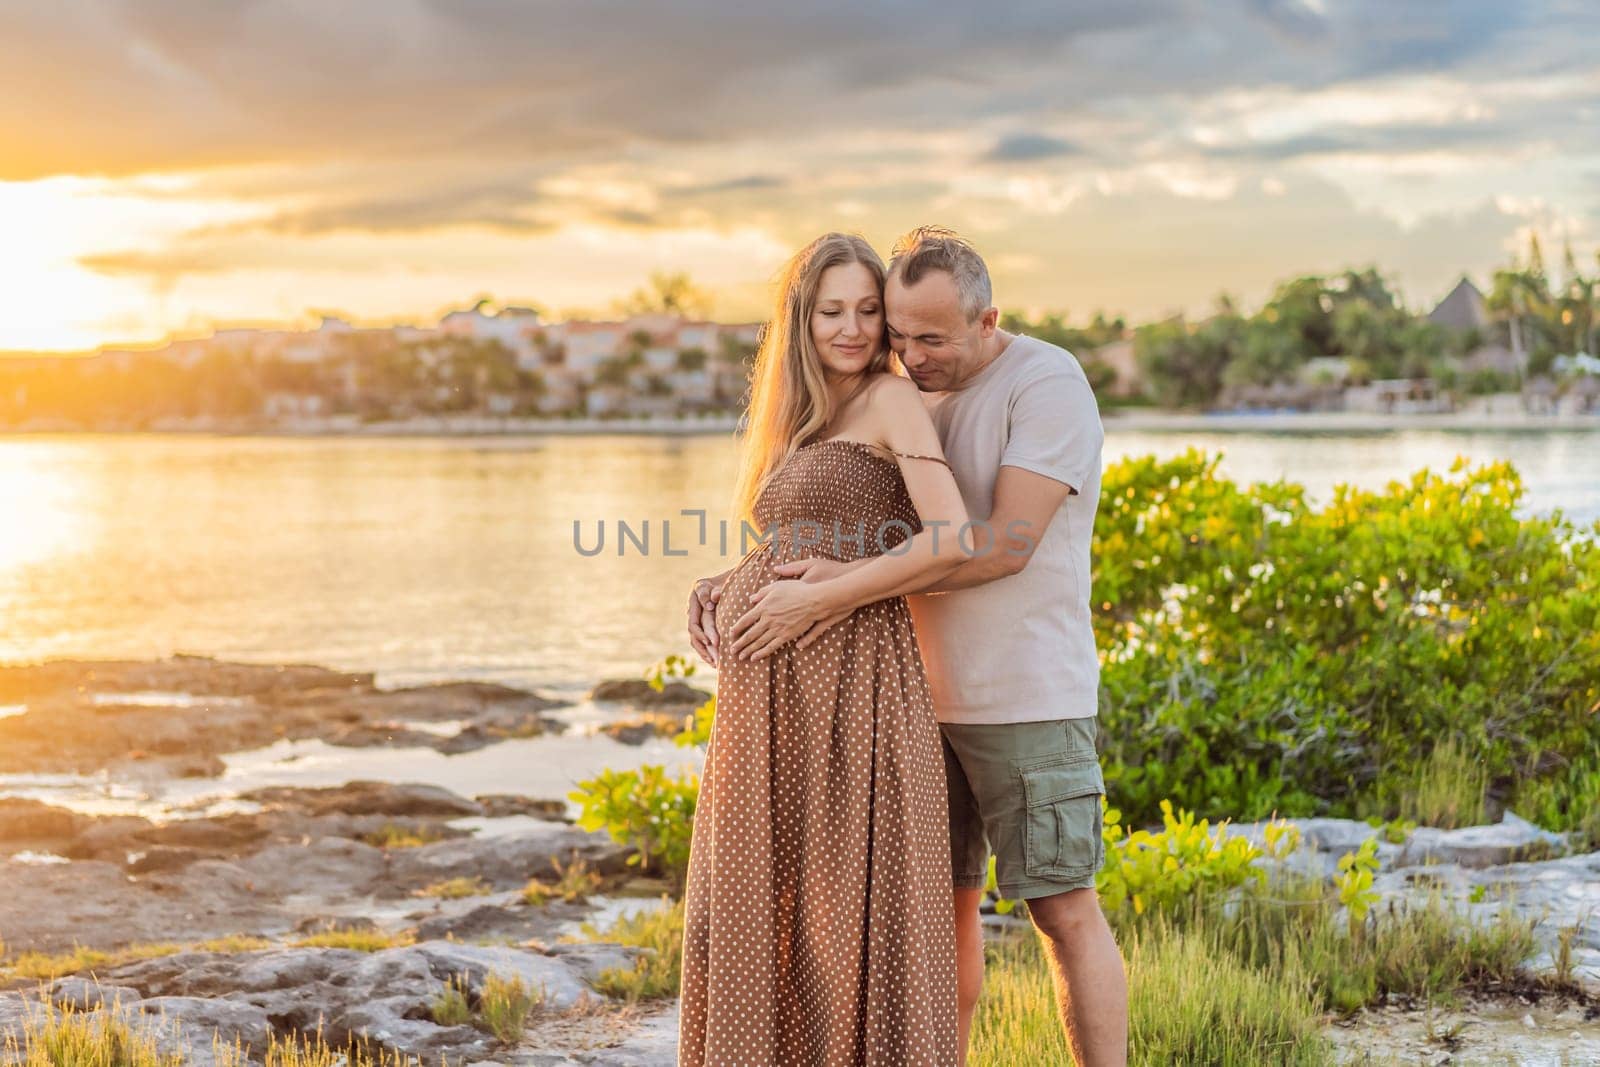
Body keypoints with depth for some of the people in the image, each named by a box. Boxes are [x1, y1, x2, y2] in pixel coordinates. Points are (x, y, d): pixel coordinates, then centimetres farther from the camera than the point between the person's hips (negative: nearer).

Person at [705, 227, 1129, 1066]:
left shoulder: (1048, 384, -14)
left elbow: (1006, 542, -24)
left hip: (1026, 702, -6)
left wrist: (841, 590, -27)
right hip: (921, 692, 7)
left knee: (1063, 909, -2)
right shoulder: (905, 395, 9)